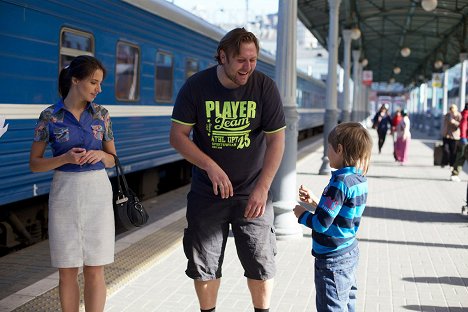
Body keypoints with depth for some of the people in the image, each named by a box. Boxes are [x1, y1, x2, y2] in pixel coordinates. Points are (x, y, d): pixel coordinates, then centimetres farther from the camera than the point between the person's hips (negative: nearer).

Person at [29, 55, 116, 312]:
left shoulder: (101, 114, 4)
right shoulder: (49, 116, -2)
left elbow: (112, 160, 12)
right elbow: (34, 164, 1)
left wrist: (100, 155, -11)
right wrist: (65, 158, -16)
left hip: (98, 192, 1)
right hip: (64, 194, -1)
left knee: (94, 270, 3)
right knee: (67, 270, 5)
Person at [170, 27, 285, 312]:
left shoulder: (265, 87, -10)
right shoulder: (196, 86, -9)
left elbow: (276, 140, -10)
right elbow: (178, 135, -8)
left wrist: (263, 188, -19)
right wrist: (211, 167, -22)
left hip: (252, 191, 0)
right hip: (207, 190, 1)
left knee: (261, 260, 5)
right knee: (204, 261, 9)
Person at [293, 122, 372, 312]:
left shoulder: (340, 182, -24)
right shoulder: (360, 180, 4)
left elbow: (321, 223, -24)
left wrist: (302, 214, -7)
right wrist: (314, 202, 11)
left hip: (332, 260, -9)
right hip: (350, 254, 9)